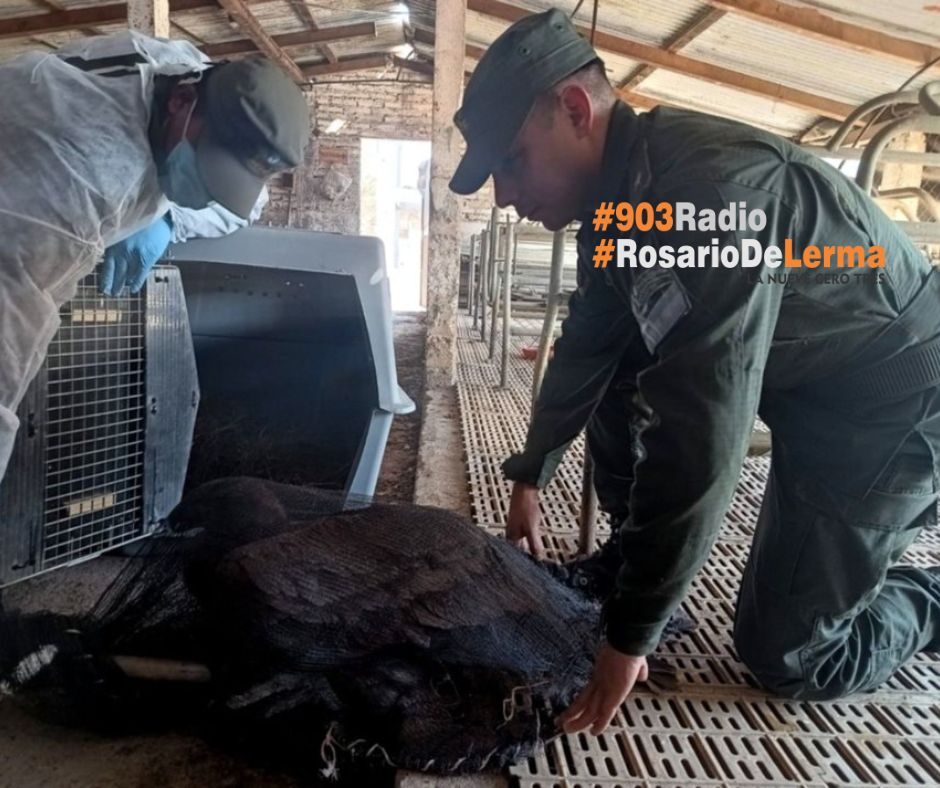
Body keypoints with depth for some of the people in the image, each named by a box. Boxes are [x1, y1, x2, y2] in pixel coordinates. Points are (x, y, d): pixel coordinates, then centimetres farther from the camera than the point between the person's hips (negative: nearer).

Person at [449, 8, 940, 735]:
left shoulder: (712, 184, -33)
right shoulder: (621, 195, -3)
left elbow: (701, 437, -36)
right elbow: (587, 349, 8)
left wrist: (631, 634, -28)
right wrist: (529, 477, 16)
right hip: (806, 388, 8)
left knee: (784, 655, -4)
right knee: (613, 373, 2)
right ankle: (642, 556, 12)